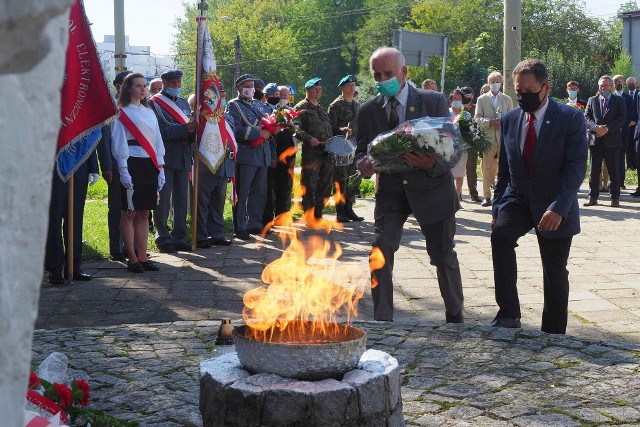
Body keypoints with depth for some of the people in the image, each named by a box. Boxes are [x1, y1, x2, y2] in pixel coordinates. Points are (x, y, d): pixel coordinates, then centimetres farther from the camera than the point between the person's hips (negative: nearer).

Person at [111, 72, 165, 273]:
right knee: (130, 213, -2)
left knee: (144, 213, 8)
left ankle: (142, 256, 12)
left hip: (150, 166, 6)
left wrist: (160, 168, 11)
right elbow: (119, 143, -8)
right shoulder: (122, 113, -3)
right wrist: (123, 171, -14)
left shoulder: (149, 112, 16)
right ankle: (132, 258, 3)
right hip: (132, 165, -6)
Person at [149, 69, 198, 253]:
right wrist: (187, 127, -22)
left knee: (181, 199, 10)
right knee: (163, 200, -3)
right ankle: (163, 238, 6)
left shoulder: (184, 103, 18)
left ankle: (179, 238, 18)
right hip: (165, 159, -7)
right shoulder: (154, 103, -5)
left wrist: (194, 129, -7)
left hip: (183, 159, 7)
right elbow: (161, 131, -16)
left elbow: (191, 132, 17)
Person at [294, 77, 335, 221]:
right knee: (309, 186, -4)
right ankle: (309, 217, 2)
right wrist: (309, 139, -22)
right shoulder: (301, 108, -2)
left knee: (326, 183, 10)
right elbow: (296, 129, -12)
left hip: (327, 152, 8)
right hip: (311, 152, -8)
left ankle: (318, 214, 20)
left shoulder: (321, 108, 22)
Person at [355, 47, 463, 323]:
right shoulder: (368, 111, -1)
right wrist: (364, 164, -21)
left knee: (444, 257, 9)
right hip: (390, 189, 2)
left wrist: (433, 164, -32)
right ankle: (382, 321, -1)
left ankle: (455, 316, 33)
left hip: (430, 189, -1)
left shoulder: (434, 101, -8)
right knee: (380, 254, -14)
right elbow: (361, 150, 5)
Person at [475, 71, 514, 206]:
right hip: (488, 137, -1)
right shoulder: (482, 99, 9)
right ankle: (486, 196, 3)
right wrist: (489, 122, -13)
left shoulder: (507, 99, 13)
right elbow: (477, 118, 5)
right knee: (487, 168, -1)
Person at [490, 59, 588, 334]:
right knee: (500, 233, -28)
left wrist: (558, 207, -28)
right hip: (518, 199, 2)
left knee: (555, 274, 4)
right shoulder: (509, 120, 4)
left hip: (555, 208, -2)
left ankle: (553, 335, 20)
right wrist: (498, 207, 3)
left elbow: (577, 166, -16)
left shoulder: (570, 118, -9)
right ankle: (508, 314, -24)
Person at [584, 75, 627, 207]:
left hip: (612, 140, -2)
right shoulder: (592, 100, 13)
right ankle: (593, 197, 9)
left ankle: (615, 198, 8)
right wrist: (596, 127, -15)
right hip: (596, 139, 2)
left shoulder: (619, 101, 7)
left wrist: (607, 127, -16)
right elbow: (586, 117, 4)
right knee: (594, 170, 4)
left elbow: (622, 118, -4)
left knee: (613, 171, 2)